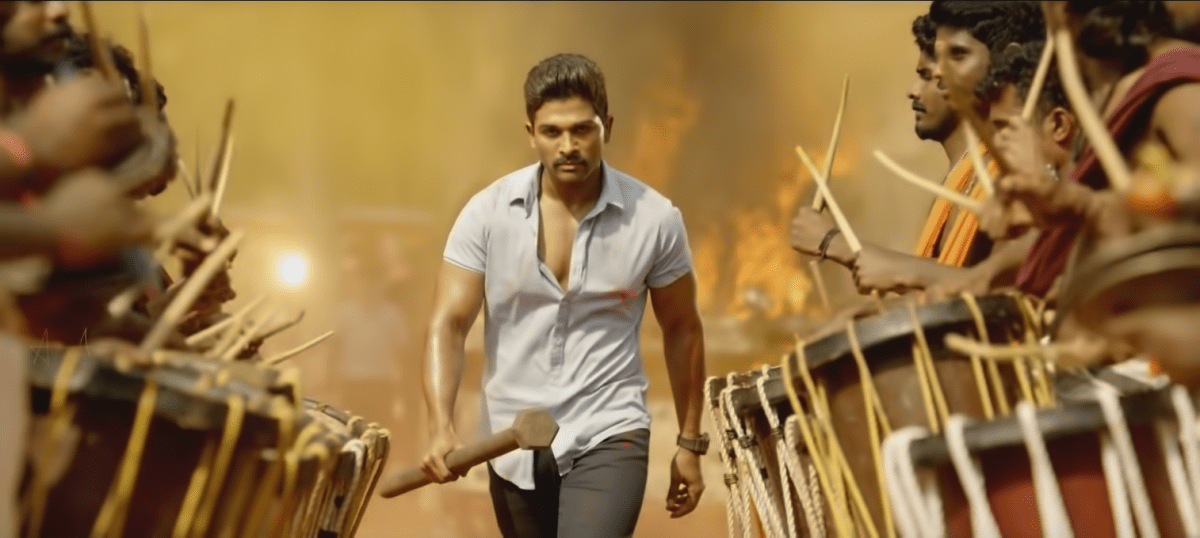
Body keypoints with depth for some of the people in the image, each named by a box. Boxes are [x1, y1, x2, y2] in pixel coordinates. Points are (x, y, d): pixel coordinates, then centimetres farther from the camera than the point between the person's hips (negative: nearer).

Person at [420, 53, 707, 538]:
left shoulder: (655, 219, -8)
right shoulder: (488, 213, -8)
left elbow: (682, 329, 4)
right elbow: (448, 324, -11)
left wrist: (690, 443, 8)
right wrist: (441, 428, -27)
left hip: (608, 437, -3)